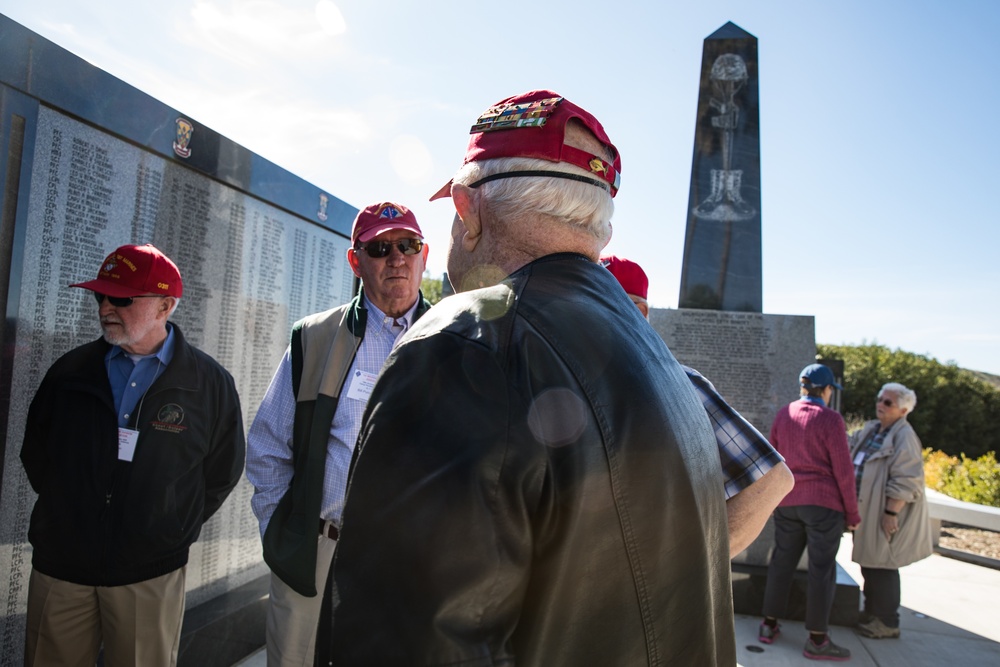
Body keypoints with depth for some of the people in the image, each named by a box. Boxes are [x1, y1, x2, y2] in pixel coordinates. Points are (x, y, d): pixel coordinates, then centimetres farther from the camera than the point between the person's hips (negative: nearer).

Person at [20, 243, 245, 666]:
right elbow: (35, 454, 16)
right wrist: (64, 512, 11)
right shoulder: (71, 370, 3)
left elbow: (222, 471, 3)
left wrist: (172, 532, 4)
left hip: (151, 574, -2)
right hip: (59, 565, 3)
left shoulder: (210, 383, -6)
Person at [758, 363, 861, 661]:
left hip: (788, 502, 5)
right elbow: (843, 471, -10)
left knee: (782, 561, 13)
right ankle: (817, 640, 7)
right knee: (821, 568, 2)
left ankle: (769, 625, 20)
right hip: (824, 503, -5)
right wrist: (852, 513, -2)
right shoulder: (831, 419, -10)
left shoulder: (783, 414, 5)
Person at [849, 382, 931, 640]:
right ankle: (872, 613, 31)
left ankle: (887, 623, 14)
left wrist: (891, 513, -21)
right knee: (869, 565, 17)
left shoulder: (904, 437, -16)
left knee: (881, 567, 1)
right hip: (866, 512, 8)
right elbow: (853, 463, 20)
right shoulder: (870, 430, 10)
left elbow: (906, 482, -20)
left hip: (885, 514, -8)